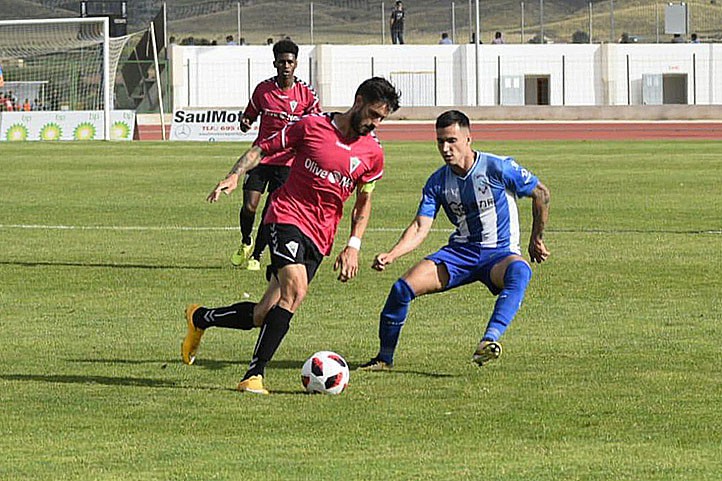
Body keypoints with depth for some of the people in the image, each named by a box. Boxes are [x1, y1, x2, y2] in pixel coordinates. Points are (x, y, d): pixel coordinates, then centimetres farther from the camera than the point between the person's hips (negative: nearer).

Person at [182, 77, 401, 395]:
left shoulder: (373, 154, 8)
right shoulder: (312, 126, -3)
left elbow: (364, 201, 20)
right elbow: (263, 148, 5)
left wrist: (353, 245, 8)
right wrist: (235, 175, -11)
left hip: (319, 238, 5)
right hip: (287, 215, -5)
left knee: (263, 315, -1)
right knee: (295, 290, -28)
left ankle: (200, 318, 25)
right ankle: (254, 375, -22)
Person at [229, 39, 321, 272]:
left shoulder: (307, 93, -2)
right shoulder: (263, 89, 1)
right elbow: (250, 115, 14)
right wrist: (245, 122, -9)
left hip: (287, 160, -1)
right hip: (261, 155, 1)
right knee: (249, 207, -9)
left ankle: (256, 255, 12)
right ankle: (246, 242, 21)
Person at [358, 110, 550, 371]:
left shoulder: (497, 168, -11)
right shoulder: (438, 182, 1)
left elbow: (541, 193, 0)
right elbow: (420, 227, -4)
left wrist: (536, 239, 6)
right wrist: (390, 255, -21)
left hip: (500, 253, -4)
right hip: (460, 251, 4)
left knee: (518, 271, -42)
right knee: (402, 288, -15)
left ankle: (490, 339, -58)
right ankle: (385, 358, 5)